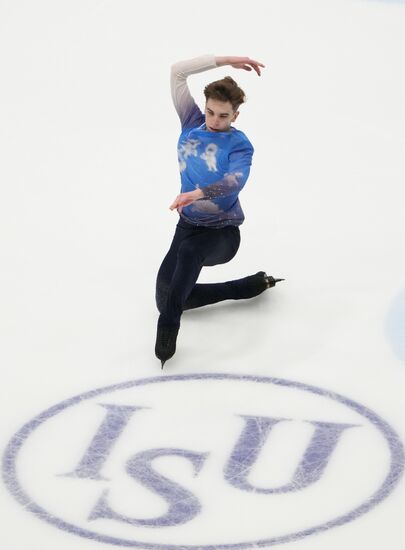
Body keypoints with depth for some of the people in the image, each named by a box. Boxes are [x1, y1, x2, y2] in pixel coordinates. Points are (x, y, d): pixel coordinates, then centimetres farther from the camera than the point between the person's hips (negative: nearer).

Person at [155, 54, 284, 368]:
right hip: (188, 225, 7)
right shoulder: (192, 124, 1)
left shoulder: (239, 145, -12)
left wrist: (199, 193, -51)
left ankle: (167, 329, -41)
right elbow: (177, 72, -4)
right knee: (167, 298, 0)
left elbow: (235, 180, -33)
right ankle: (253, 285, 14)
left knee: (189, 250, -40)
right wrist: (223, 61, -8)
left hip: (223, 233, -6)